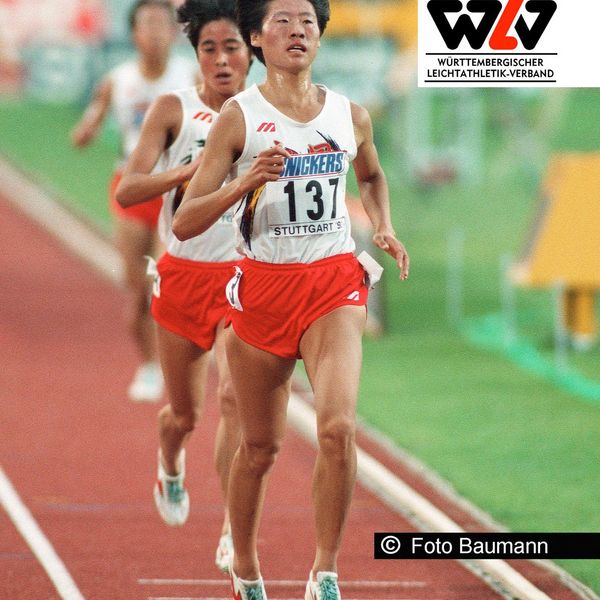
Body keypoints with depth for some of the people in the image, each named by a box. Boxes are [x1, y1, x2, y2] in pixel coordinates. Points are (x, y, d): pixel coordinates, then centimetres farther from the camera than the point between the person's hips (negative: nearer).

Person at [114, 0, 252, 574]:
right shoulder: (174, 109, -3)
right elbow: (127, 190, -11)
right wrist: (190, 169, -25)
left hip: (245, 277, 0)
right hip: (183, 274, 0)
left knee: (234, 396, -19)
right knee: (185, 412, 13)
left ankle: (234, 532, -17)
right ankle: (170, 469, 49)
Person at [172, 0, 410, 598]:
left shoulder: (350, 116, 6)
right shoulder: (239, 116, -4)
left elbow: (372, 175, 30)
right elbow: (184, 223, -7)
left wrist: (384, 227, 11)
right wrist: (245, 183, -22)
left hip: (334, 285, 1)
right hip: (261, 287, -1)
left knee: (338, 426, -20)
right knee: (260, 445, 8)